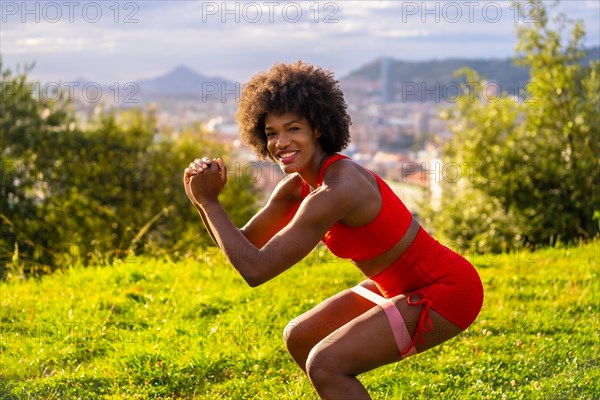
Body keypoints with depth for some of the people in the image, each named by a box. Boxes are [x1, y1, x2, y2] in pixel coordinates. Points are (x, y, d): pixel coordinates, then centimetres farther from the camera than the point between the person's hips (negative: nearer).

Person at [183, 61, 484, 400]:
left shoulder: (336, 191, -29)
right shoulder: (298, 184, -1)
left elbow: (256, 269, -28)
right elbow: (245, 244, 4)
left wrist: (208, 201, -20)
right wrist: (203, 198, -12)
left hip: (446, 293, -9)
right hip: (404, 285, 9)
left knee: (325, 364, -16)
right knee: (299, 338, 13)